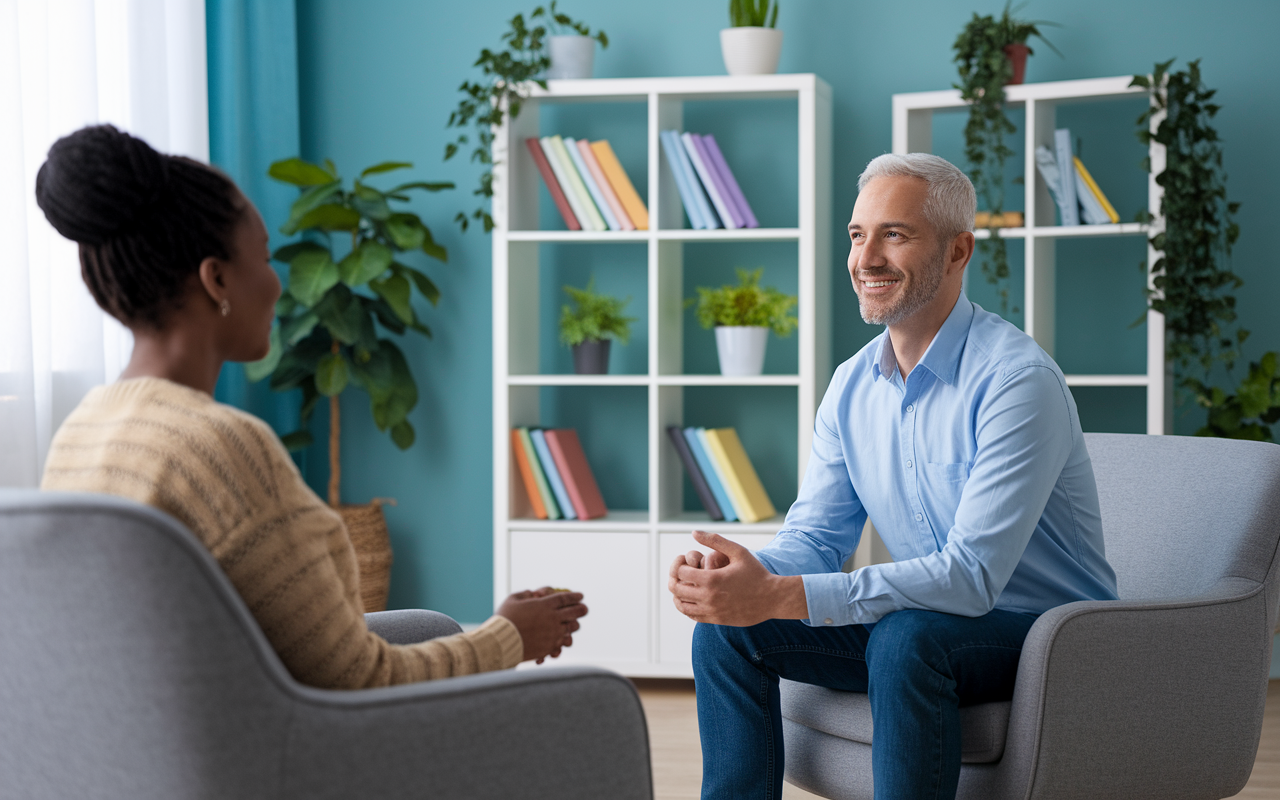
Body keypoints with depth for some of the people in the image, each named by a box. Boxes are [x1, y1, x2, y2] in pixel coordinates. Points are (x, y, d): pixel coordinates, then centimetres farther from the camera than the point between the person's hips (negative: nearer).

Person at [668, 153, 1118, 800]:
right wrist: (732, 575, -21)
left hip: (1046, 631, -7)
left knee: (906, 635, -36)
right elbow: (815, 537, 4)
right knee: (726, 627, -8)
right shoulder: (851, 385, 2)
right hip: (927, 620, 7)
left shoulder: (1018, 380, -22)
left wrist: (779, 596, -36)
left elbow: (973, 575, -30)